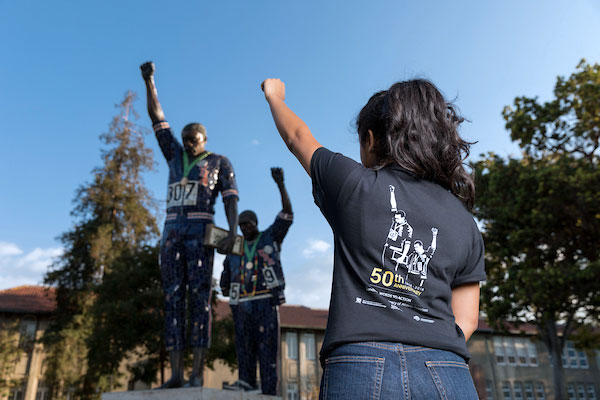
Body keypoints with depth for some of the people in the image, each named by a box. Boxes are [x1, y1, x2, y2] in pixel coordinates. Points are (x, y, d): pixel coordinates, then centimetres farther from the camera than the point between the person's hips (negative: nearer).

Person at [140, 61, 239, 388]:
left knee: (199, 297, -12)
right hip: (172, 233, 5)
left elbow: (231, 200, 0)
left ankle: (197, 373, -14)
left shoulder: (219, 163, 10)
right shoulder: (175, 155, 22)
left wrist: (232, 233, -16)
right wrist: (149, 81, 17)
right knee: (173, 298, -3)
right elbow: (156, 116, 22)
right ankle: (176, 373, -5)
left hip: (201, 233, -5)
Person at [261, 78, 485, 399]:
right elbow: (466, 319, 12)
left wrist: (274, 96, 38)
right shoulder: (465, 223, 13)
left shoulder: (355, 184, 2)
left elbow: (298, 137, 20)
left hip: (360, 371, -3)